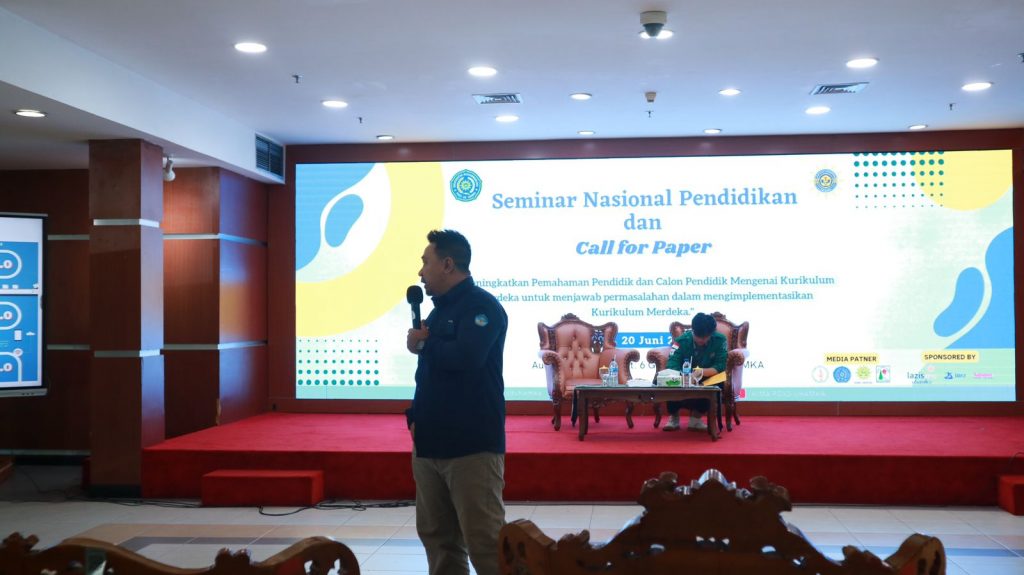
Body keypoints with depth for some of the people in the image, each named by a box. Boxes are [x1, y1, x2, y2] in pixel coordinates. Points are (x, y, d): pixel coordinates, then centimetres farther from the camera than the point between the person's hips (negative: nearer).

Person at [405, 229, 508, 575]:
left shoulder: (481, 306, -11)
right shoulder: (439, 310, 16)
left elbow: (464, 358, -29)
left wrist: (423, 344, -11)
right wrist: (416, 416, 7)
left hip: (471, 445, -9)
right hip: (430, 443, 9)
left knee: (484, 541, -7)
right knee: (436, 536, 14)